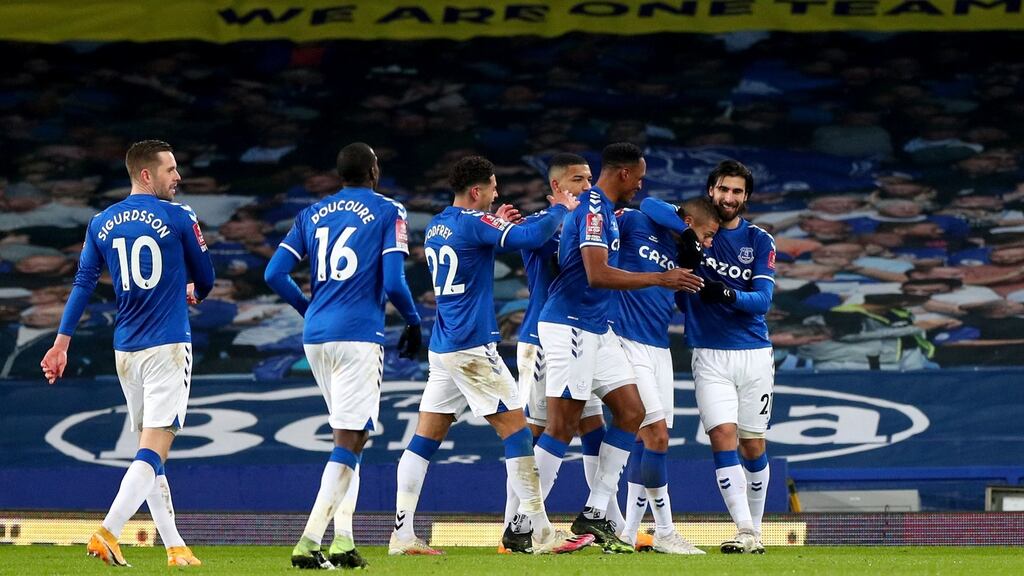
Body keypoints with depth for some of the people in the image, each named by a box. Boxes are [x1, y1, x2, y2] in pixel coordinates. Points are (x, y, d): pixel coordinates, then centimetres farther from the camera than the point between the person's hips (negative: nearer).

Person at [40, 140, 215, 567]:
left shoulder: (101, 224, 7)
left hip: (125, 351, 5)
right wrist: (193, 293, 30)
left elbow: (83, 284, 4)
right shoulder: (178, 218, -4)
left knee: (148, 448, 13)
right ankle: (107, 533, -25)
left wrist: (61, 342, 5)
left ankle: (175, 547, 12)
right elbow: (205, 280, 7)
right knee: (154, 450, -10)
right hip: (168, 347, -5)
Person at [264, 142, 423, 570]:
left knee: (347, 435, 18)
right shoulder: (388, 212, 0)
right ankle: (309, 543, -19)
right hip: (358, 335, -6)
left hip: (315, 335, 6)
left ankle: (341, 542, 13)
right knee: (350, 441, -7)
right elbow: (394, 282, -9)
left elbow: (274, 274, 9)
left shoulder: (312, 214, 14)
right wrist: (413, 321, 9)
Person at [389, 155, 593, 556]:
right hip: (472, 346, -9)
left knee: (425, 439, 6)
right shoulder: (473, 223, -13)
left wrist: (494, 226, 23)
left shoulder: (436, 227, 12)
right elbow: (533, 237, -22)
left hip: (442, 349, 9)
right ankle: (542, 534, -5)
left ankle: (402, 534, 1)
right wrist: (559, 208, -5)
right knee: (515, 429, -4)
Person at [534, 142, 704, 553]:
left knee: (631, 412, 7)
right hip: (570, 327, -10)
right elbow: (597, 274, -25)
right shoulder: (593, 208, -16)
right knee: (561, 427, -9)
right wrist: (659, 279, -21)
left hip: (596, 331, 10)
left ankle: (594, 515, 8)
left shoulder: (604, 209, 16)